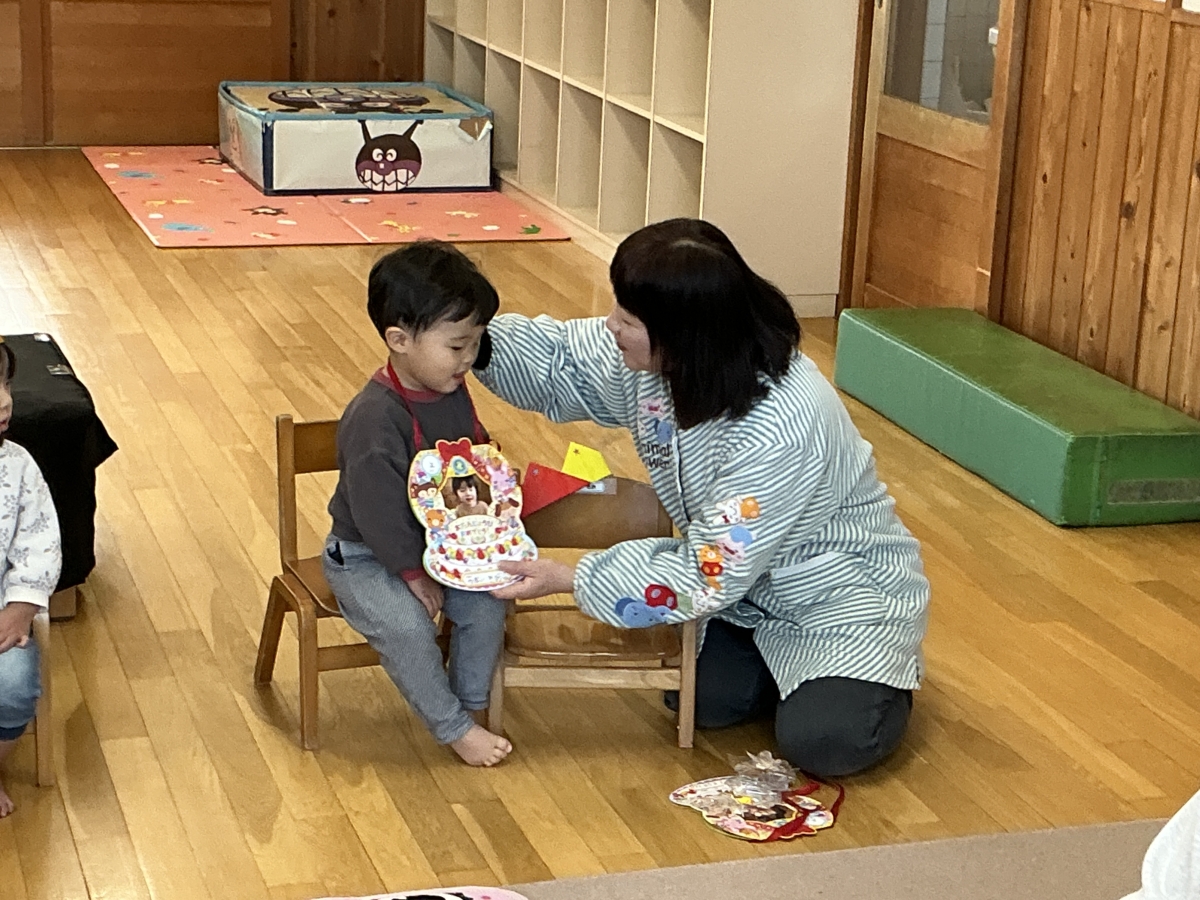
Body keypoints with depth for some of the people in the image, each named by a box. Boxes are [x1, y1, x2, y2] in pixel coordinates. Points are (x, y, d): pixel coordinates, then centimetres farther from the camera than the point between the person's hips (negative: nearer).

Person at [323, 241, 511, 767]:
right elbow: (379, 512, -26)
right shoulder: (374, 419, -30)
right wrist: (414, 575, -19)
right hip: (364, 556, -7)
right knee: (408, 625, -27)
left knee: (487, 601, -13)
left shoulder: (452, 393, -3)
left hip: (438, 542, 7)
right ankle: (454, 729, -8)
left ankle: (471, 705, 6)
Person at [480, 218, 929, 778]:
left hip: (843, 592, -7)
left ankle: (877, 680, 10)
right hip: (748, 583, 7)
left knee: (821, 743, -22)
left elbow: (712, 577, -32)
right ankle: (788, 664, 18)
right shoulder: (653, 357, -16)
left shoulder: (779, 432, -38)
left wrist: (569, 580, -29)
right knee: (702, 701, -11)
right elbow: (556, 359, 2)